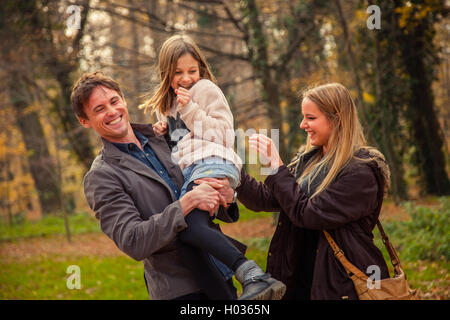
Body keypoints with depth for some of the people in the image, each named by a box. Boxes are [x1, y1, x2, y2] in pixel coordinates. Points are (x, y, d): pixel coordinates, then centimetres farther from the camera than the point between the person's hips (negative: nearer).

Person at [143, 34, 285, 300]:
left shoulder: (206, 89, 11)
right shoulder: (166, 104, 33)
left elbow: (225, 136, 1)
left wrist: (191, 110, -4)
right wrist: (163, 135, 20)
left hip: (211, 163, -9)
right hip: (185, 173, 9)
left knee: (189, 225, -33)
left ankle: (256, 278, -46)